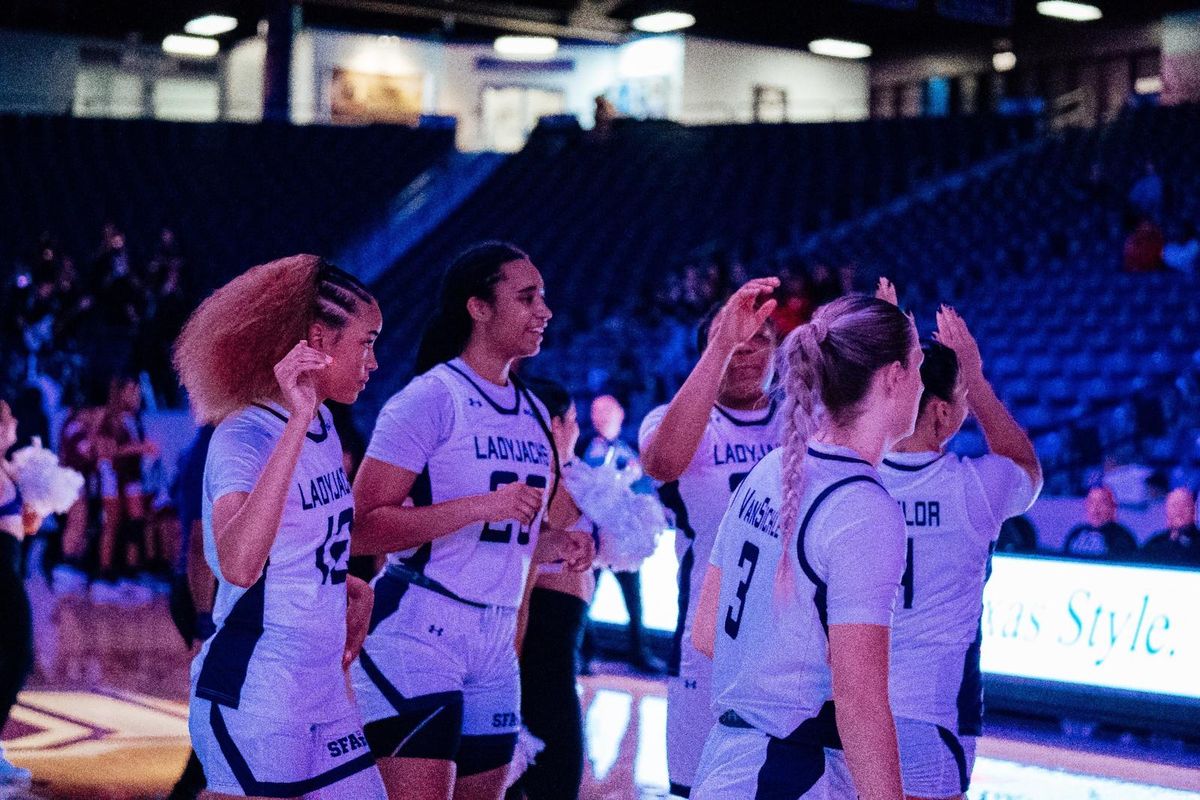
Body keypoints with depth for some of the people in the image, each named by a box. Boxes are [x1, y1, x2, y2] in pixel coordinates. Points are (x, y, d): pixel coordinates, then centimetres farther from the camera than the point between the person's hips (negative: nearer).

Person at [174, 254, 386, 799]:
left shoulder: (321, 425, 7)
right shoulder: (244, 437, -16)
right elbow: (238, 564, -36)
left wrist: (349, 585, 6)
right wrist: (296, 423, -35)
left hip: (324, 690, 8)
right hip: (252, 698, -8)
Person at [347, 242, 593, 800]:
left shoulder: (534, 413, 16)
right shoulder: (429, 399, -9)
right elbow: (362, 528, -17)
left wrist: (554, 544, 5)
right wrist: (482, 505, -22)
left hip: (495, 648, 8)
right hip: (418, 630, -8)